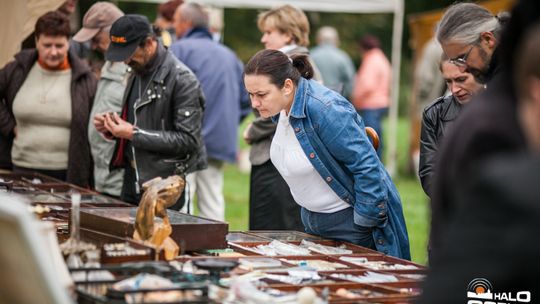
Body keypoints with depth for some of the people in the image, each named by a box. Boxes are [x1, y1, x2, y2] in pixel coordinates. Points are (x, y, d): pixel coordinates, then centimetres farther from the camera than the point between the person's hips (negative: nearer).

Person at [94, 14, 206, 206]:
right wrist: (111, 128, 2)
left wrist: (134, 134, -20)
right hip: (132, 184, 7)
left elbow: (188, 140, -19)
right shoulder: (137, 73, 12)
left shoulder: (182, 80, -13)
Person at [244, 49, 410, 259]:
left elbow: (367, 167, -24)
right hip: (313, 222, 9)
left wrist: (363, 223, -20)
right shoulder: (281, 108, 1)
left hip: (347, 221, -9)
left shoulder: (326, 111, -26)